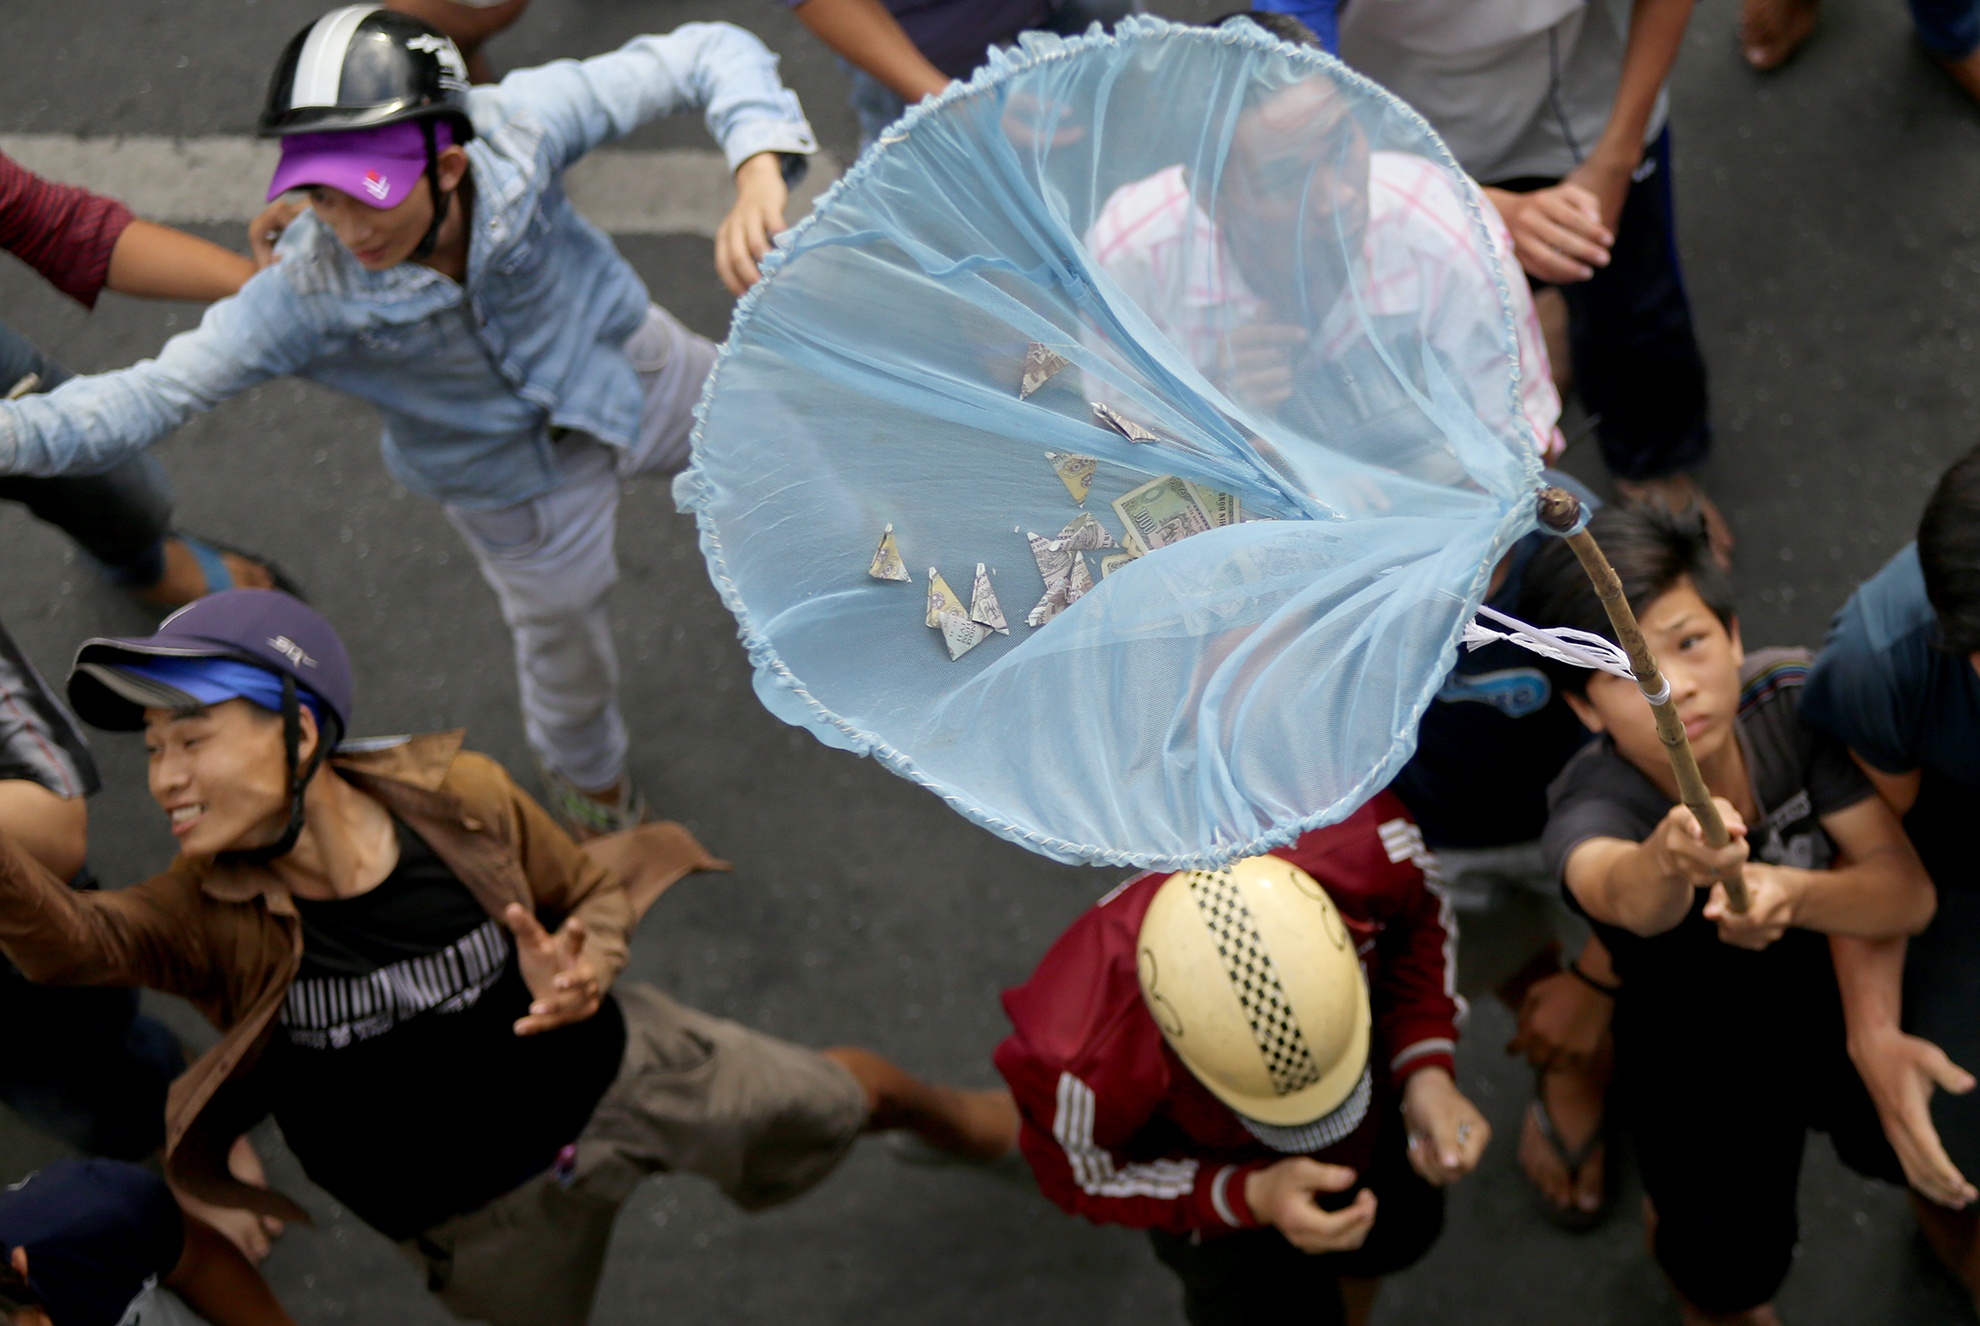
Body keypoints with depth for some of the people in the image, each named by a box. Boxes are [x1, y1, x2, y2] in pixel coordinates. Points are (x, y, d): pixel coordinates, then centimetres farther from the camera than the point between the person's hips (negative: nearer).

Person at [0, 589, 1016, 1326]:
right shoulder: (214, 917, -26)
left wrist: (583, 965, -29)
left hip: (615, 1068, 1)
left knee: (838, 1102, 18)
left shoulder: (457, 798, -23)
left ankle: (957, 1119, 53)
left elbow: (597, 885, -6)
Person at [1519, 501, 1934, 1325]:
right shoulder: (1588, 812, -38)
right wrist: (1671, 858, -86)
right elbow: (1625, 893, -62)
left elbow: (1908, 894, -27)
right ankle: (1677, 1240, 53)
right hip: (1702, 1065, -3)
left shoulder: (1792, 697, -28)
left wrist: (1792, 893, -48)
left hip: (1845, 1006, 3)